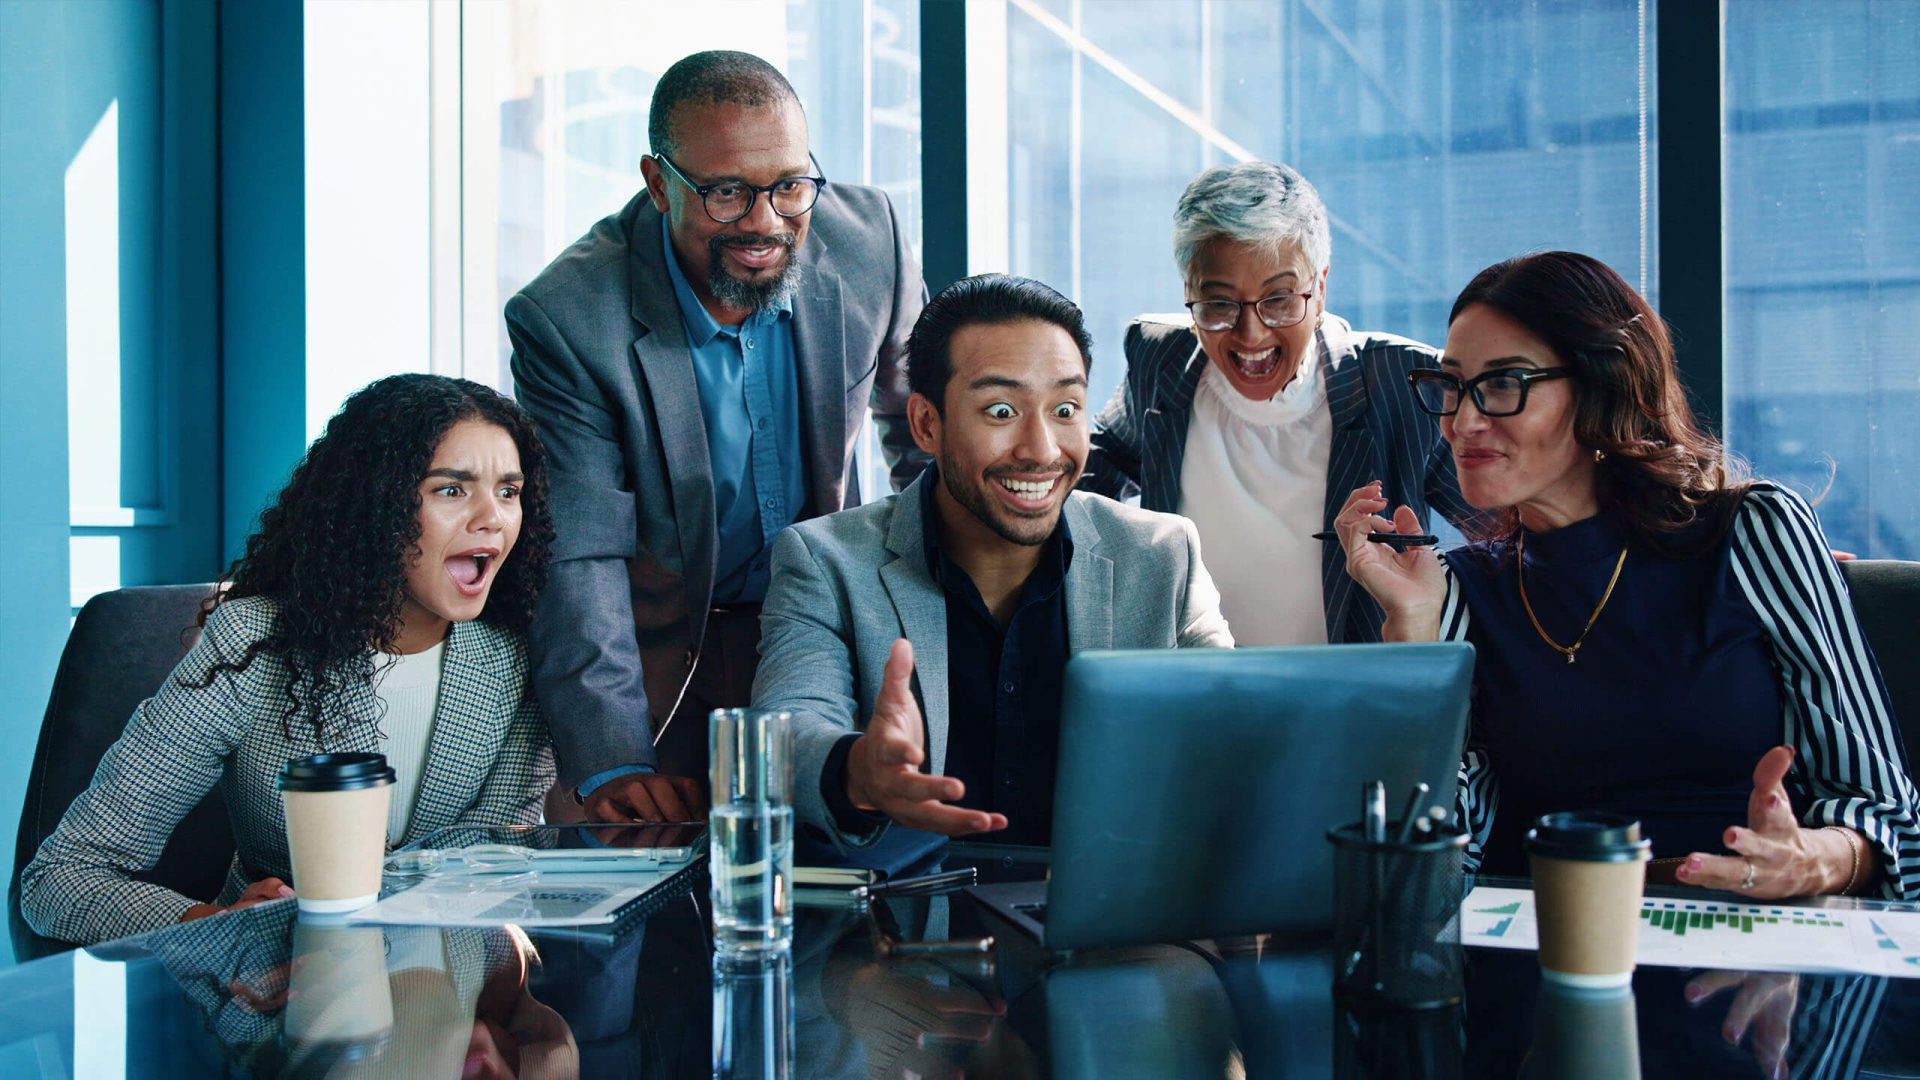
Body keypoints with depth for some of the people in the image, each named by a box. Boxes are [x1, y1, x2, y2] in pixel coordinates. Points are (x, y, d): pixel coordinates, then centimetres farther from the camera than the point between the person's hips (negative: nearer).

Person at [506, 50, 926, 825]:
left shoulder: (867, 240, -13)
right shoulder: (566, 321, -23)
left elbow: (922, 425, 5)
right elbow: (577, 558, -24)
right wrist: (610, 764, -33)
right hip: (662, 654, -2)